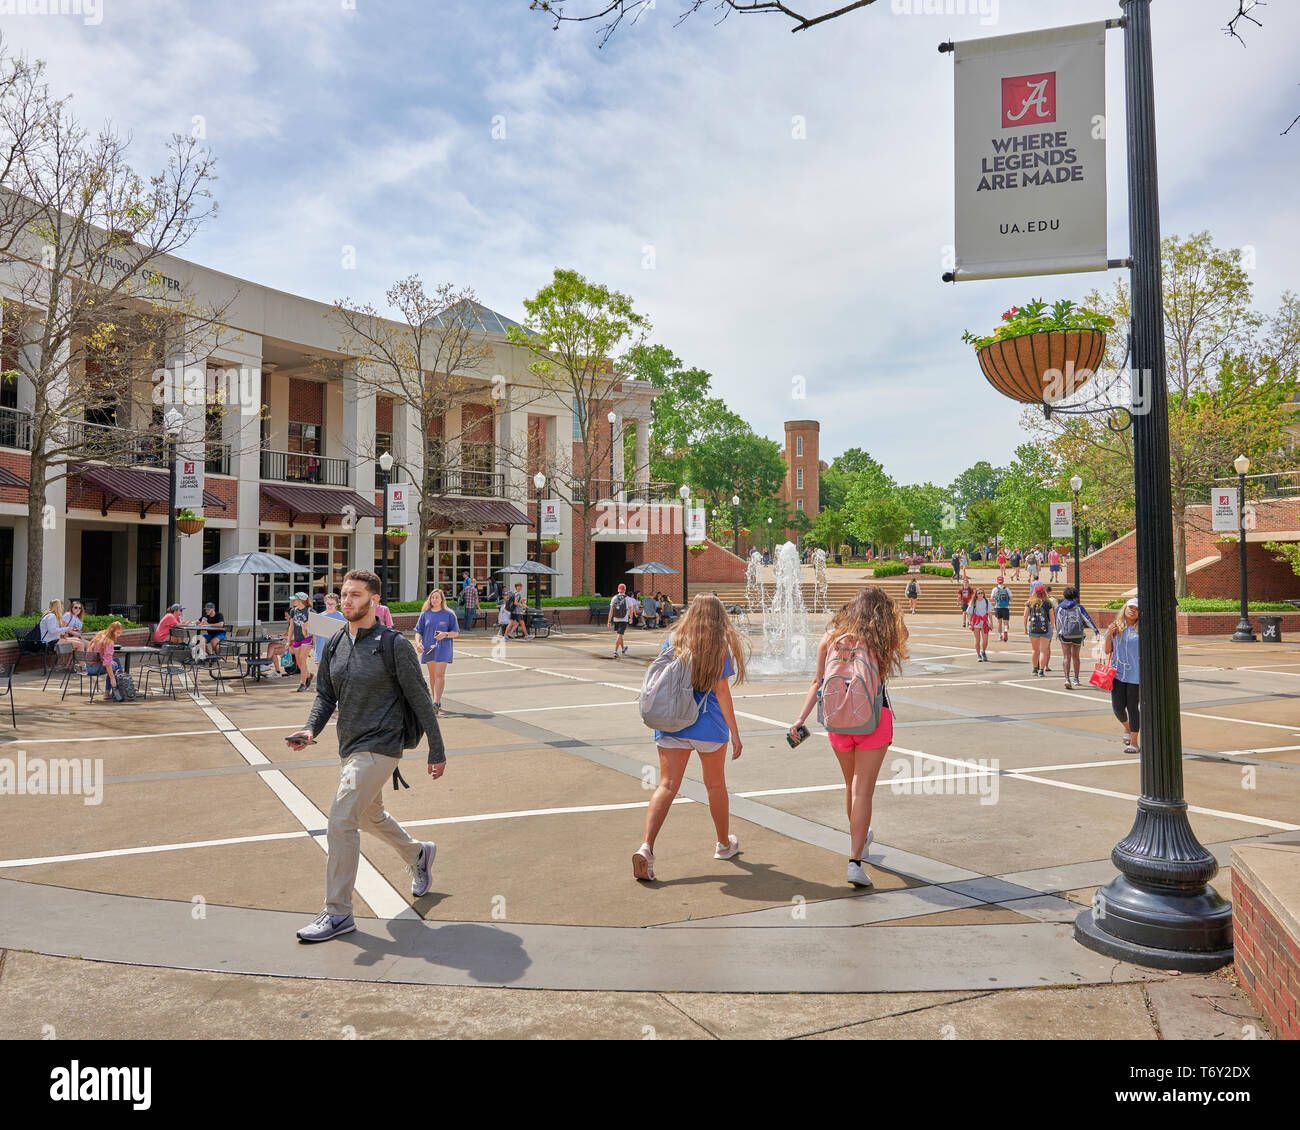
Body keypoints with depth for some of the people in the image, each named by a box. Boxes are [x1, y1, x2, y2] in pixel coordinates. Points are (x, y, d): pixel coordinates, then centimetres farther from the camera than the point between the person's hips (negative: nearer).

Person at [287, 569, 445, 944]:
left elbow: (420, 700, -9)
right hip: (350, 748, 8)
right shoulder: (334, 646, 6)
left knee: (341, 821, -13)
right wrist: (310, 730, -9)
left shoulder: (394, 645, -13)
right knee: (371, 817, 23)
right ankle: (418, 854, 49)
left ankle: (338, 913, -1)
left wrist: (437, 752, -6)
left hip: (380, 748, -8)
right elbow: (325, 695, 12)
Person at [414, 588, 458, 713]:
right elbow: (419, 631, 9)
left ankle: (436, 704, -18)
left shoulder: (449, 614, 2)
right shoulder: (425, 614, 9)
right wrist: (418, 642, -10)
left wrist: (445, 634, -15)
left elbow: (455, 632, 5)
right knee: (432, 675, 10)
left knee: (439, 675, -13)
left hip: (442, 648, -4)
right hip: (428, 648, 4)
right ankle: (437, 701, 22)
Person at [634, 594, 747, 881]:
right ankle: (724, 844, 35)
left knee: (667, 785, 0)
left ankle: (646, 847, -18)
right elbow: (721, 691, -9)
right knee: (716, 785, 17)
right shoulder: (720, 647, -6)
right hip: (708, 727, -2)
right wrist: (735, 734, -4)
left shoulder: (673, 641, 4)